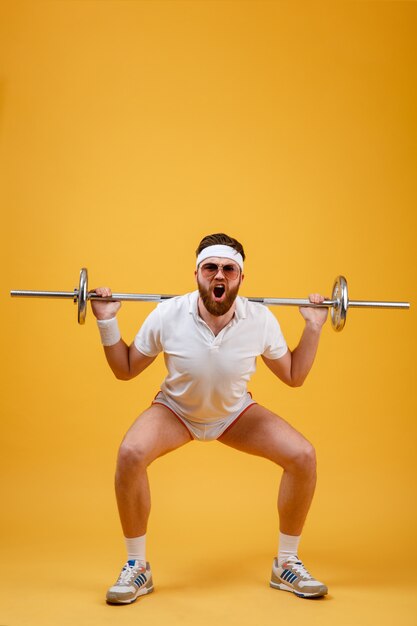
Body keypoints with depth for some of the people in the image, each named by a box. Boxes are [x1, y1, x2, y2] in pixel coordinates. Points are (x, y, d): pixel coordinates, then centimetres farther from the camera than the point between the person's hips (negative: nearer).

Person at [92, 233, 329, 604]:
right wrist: (107, 322, -21)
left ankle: (286, 565, 4)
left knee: (303, 456, -18)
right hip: (176, 410, -1)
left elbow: (294, 376, -6)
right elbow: (125, 370, -10)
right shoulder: (167, 316, -25)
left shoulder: (261, 320, -23)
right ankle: (137, 568, -8)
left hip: (236, 412, 2)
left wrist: (314, 327, -16)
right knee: (130, 454, -31)